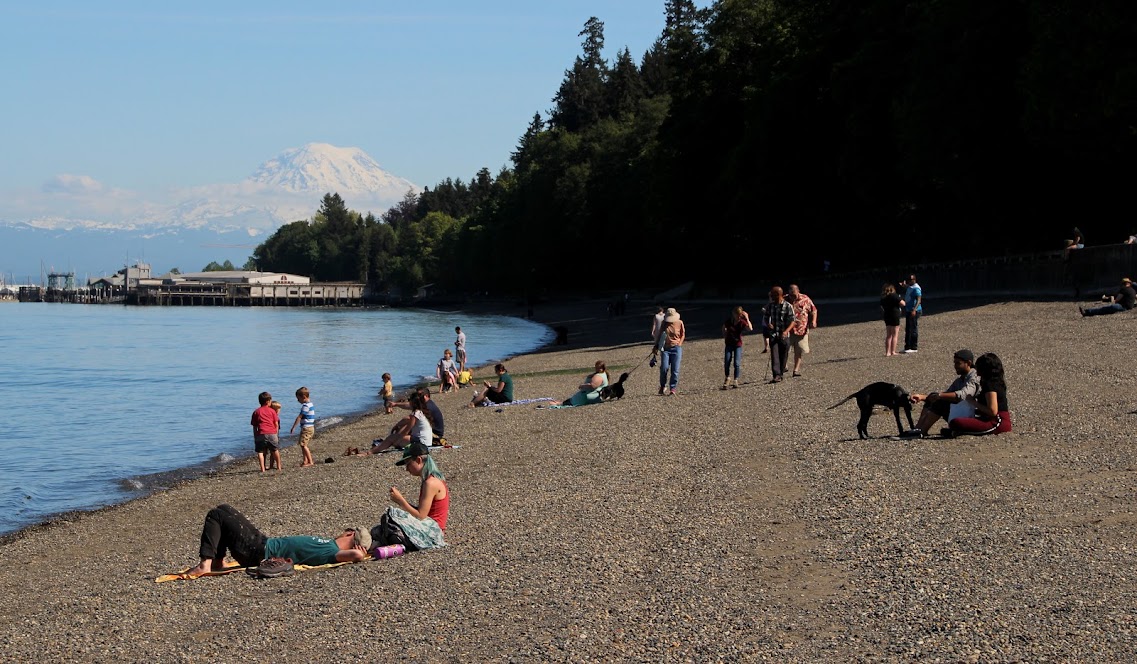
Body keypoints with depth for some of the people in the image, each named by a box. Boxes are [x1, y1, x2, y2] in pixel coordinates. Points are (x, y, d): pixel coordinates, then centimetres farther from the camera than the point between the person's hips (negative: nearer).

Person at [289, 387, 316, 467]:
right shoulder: (310, 404, 15)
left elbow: (299, 417, -17)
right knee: (304, 445, 16)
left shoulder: (306, 406, -16)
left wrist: (293, 427, -14)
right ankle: (305, 460, 21)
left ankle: (310, 461, -11)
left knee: (303, 445, -10)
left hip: (306, 428, -10)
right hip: (311, 427, 10)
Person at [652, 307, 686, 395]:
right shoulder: (664, 323, 3)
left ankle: (672, 389, 4)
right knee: (664, 368, -10)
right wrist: (656, 346, 13)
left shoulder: (679, 323, 0)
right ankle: (663, 386, 11)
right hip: (665, 348, 1)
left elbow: (683, 335, 12)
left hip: (676, 348, -1)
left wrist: (679, 344, 0)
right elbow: (659, 335, 13)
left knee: (675, 370, -4)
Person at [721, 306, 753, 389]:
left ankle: (736, 381, 6)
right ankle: (727, 379, 21)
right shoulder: (728, 321, -8)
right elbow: (724, 328, 14)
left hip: (738, 344, -2)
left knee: (737, 363, -8)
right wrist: (725, 337, 9)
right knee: (727, 363, 0)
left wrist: (747, 318, -32)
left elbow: (750, 328, -32)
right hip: (729, 344, 2)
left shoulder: (742, 322, -13)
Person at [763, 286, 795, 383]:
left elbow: (792, 321, -6)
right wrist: (768, 324, -4)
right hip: (773, 334, 2)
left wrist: (786, 331, -22)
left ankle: (780, 374, 22)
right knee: (774, 355, -13)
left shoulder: (788, 306, -5)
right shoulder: (770, 306, 7)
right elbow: (766, 317, 20)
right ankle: (776, 376, -20)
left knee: (783, 356, 5)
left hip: (784, 336, -2)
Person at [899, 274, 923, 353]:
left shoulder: (916, 289, -16)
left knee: (914, 329, -7)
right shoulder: (909, 287, 14)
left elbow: (919, 300, -26)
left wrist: (914, 310, -37)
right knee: (907, 329, 13)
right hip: (908, 311, 10)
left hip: (914, 311, -10)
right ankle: (907, 347, 19)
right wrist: (904, 285, 25)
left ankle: (914, 347, -4)